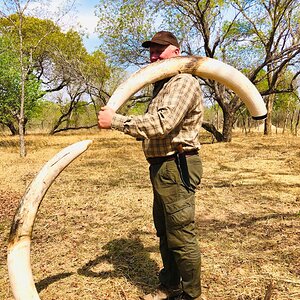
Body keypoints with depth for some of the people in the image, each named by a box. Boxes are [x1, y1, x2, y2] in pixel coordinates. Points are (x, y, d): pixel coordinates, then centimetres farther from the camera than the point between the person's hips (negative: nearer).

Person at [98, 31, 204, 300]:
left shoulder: (184, 82, -12)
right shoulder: (162, 86, 20)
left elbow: (162, 123, -27)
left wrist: (116, 121, -23)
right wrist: (132, 130, 5)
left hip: (177, 167, -10)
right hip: (162, 167, 10)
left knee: (181, 236, -1)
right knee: (165, 232, 19)